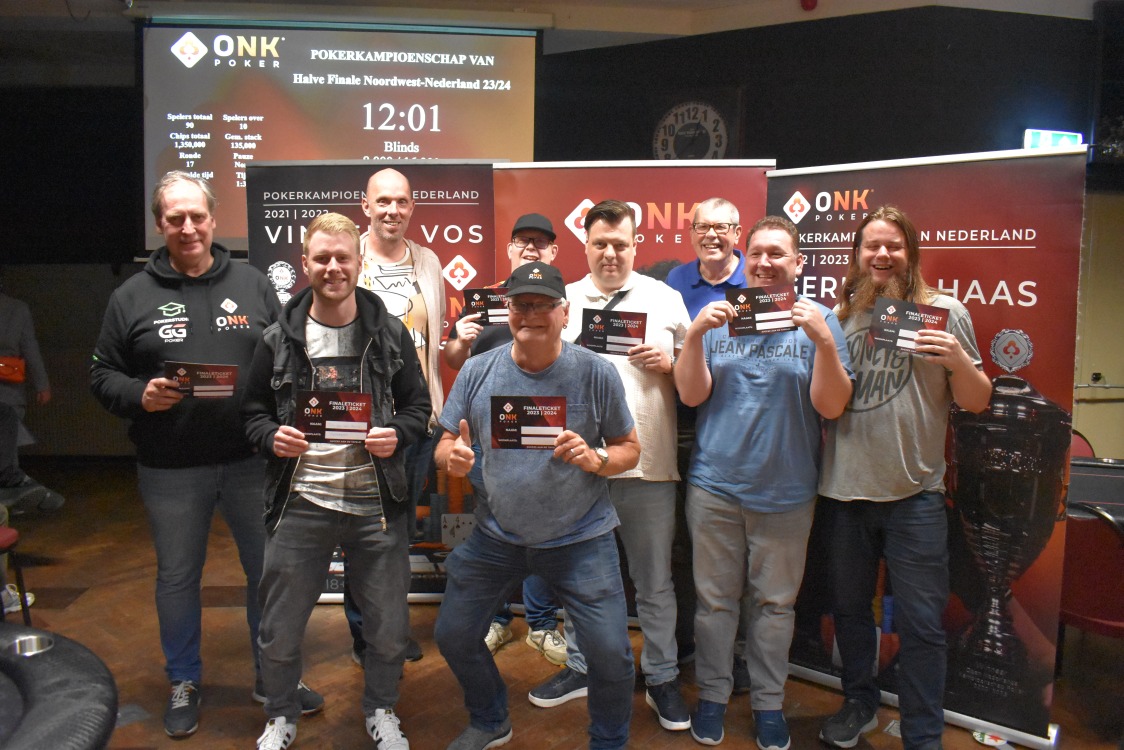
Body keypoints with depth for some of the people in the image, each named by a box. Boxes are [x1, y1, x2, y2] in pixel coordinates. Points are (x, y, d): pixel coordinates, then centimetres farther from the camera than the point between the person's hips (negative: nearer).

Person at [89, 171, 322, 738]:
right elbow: (102, 376, 4)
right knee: (177, 577, 14)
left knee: (268, 569, 11)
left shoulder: (252, 284, 4)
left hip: (251, 461, 1)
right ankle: (183, 684, 36)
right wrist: (140, 395, -15)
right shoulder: (132, 296, 2)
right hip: (170, 471, 0)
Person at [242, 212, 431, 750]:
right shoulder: (279, 338, 2)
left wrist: (396, 435, -13)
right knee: (280, 629, 11)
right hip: (300, 503, 0)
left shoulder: (390, 333, 2)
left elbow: (418, 406, 7)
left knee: (389, 626, 12)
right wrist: (272, 437, -12)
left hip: (376, 504, 0)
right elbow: (253, 411, 9)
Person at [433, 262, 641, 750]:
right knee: (453, 636, 12)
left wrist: (596, 459, -23)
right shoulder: (478, 371, -5)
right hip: (498, 535, 3)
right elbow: (446, 445, 3)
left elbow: (630, 450, -2)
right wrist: (453, 458, -21)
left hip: (580, 538, -2)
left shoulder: (595, 373, -10)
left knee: (610, 654, -4)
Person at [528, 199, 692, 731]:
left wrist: (667, 364, -10)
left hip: (648, 463, -1)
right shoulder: (563, 301, 9)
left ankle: (662, 677, 26)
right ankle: (581, 666, 33)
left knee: (654, 580, 9)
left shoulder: (665, 299, 7)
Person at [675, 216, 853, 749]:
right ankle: (712, 694, 31)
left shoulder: (818, 320, -1)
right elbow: (691, 395, -5)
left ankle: (768, 702, 32)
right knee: (714, 599, 12)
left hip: (786, 491, 0)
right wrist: (695, 335, -20)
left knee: (776, 603, 13)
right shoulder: (718, 315, 2)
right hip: (715, 485, 1)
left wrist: (825, 342, -24)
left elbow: (831, 407, -10)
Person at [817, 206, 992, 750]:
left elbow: (977, 402, -1)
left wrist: (959, 361, -19)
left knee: (920, 623, 5)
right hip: (844, 489, 3)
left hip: (914, 492, -2)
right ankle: (859, 704, 39)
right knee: (849, 608, 18)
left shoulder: (943, 311, -1)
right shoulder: (838, 314, 5)